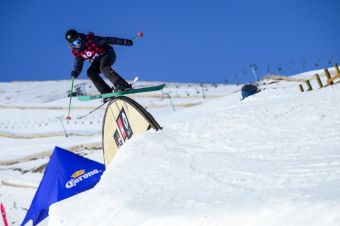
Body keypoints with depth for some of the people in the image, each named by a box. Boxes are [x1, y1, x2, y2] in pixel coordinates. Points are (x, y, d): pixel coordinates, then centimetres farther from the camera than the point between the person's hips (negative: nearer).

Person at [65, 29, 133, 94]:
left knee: (103, 67, -34)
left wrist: (123, 41, -25)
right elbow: (78, 64, 2)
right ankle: (106, 92, -18)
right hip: (98, 61, 7)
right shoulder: (76, 52, -4)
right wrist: (75, 72, -23)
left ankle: (123, 85, -44)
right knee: (90, 72, -16)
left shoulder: (90, 40, -22)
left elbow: (107, 40, -23)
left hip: (108, 54, -7)